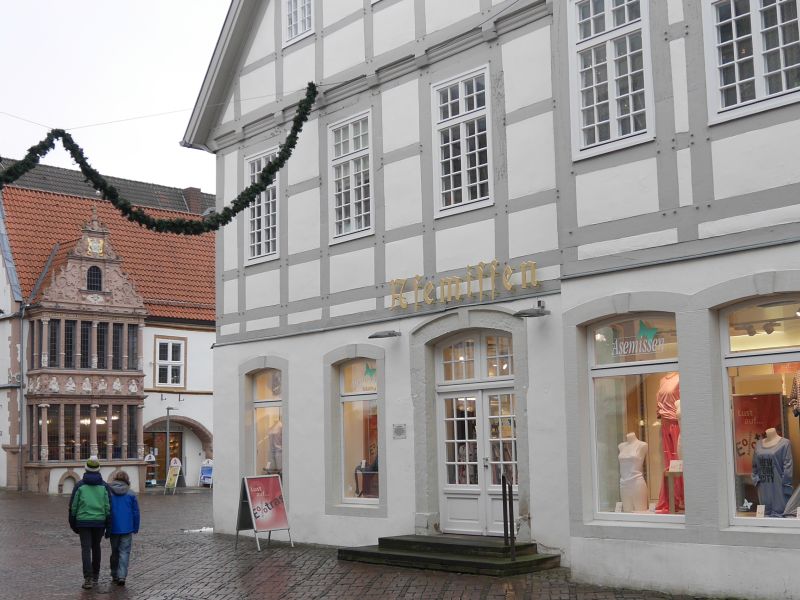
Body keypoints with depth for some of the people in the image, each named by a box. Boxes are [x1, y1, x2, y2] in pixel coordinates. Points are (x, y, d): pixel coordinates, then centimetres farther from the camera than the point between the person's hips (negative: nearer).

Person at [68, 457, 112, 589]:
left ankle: (88, 578, -16)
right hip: (99, 521, 2)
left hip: (83, 521, -2)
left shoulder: (80, 485, -1)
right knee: (96, 548, 17)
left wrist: (73, 524, 10)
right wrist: (108, 525, 3)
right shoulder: (104, 485, 1)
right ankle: (95, 576, 26)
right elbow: (108, 506, -2)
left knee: (86, 549, -3)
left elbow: (73, 506, 0)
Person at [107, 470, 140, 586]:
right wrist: (135, 528, 10)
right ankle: (122, 576, -12)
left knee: (114, 552, 16)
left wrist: (106, 529, 7)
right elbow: (136, 513, 0)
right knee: (124, 552, 1)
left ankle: (114, 575, 24)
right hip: (127, 529, -1)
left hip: (113, 529, 1)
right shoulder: (131, 494, -2)